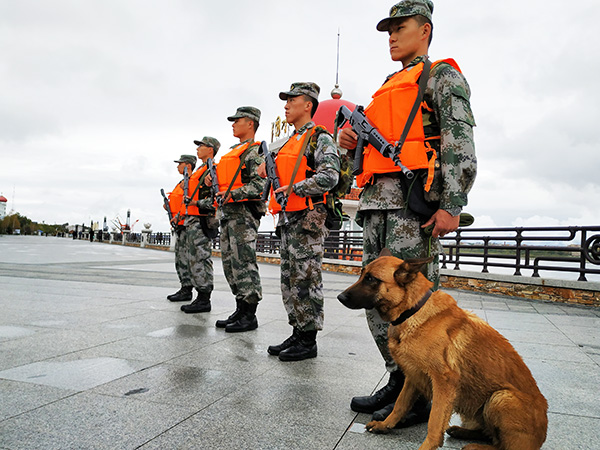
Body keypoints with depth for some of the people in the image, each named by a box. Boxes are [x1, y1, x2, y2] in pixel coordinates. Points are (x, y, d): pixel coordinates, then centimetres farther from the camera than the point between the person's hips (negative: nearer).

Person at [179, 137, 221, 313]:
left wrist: (197, 203, -23)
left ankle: (204, 300, -4)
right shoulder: (199, 171, 22)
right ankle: (201, 297, 17)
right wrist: (185, 214, 25)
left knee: (200, 259, -9)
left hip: (202, 222, -11)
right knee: (192, 259, 11)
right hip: (192, 221, 11)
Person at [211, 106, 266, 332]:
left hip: (244, 213, -10)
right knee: (230, 263, 9)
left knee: (244, 262, -10)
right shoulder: (234, 152, 25)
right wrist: (214, 179, 12)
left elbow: (260, 183, -18)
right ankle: (241, 310, 17)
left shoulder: (254, 151, -5)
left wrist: (234, 194, -23)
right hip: (228, 213, 10)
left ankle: (250, 316, -4)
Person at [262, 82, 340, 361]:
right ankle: (297, 333, 20)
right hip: (287, 218, 9)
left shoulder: (320, 139, -4)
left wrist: (293, 188, -18)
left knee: (306, 279, -6)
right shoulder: (289, 142, 22)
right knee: (289, 279, 10)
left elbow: (329, 177, -18)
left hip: (307, 219, -9)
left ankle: (308, 341, 3)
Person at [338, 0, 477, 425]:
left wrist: (452, 204, -18)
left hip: (414, 198, -8)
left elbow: (460, 142, -7)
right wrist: (353, 143, 9)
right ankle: (399, 381, 17)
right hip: (376, 201, 8)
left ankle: (422, 395, 2)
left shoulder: (441, 75, 7)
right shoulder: (388, 88, 30)